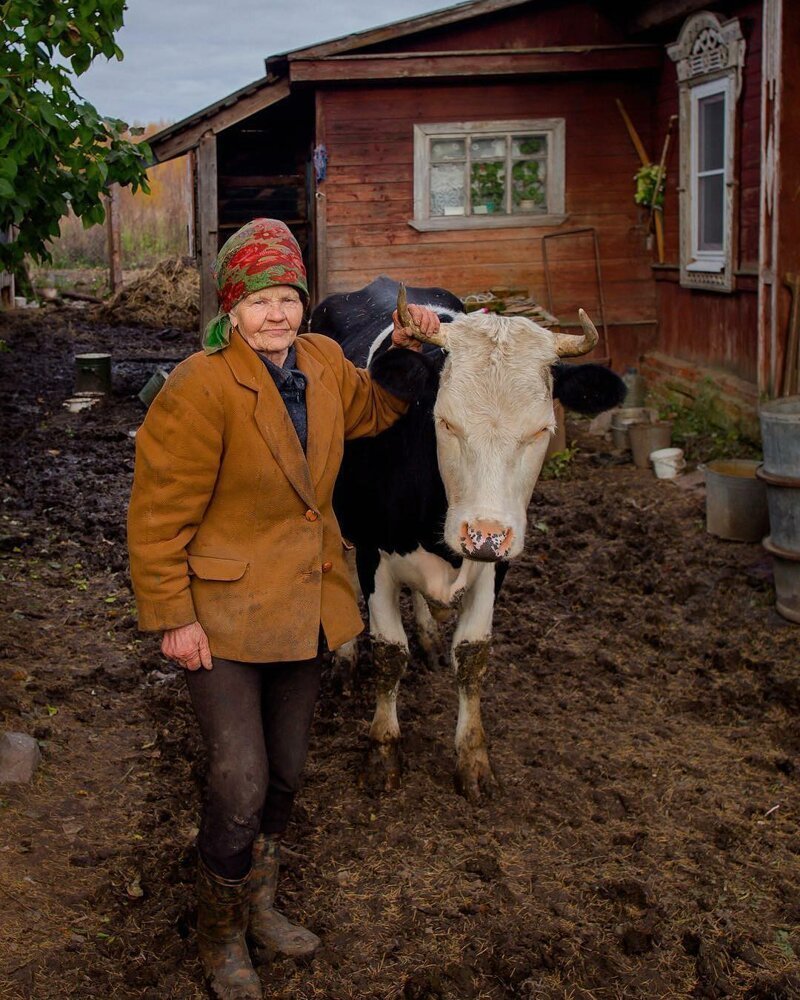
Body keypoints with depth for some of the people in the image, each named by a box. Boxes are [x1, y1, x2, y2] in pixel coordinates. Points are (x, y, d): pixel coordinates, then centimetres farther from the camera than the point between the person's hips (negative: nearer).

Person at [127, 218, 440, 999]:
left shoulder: (322, 363, 1)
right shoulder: (199, 390, -21)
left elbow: (369, 409, 23)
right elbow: (159, 512, -18)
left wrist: (405, 351, 7)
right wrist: (171, 618, -18)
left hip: (305, 605, 7)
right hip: (223, 614, -7)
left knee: (286, 772, 19)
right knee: (240, 785, -6)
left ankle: (257, 905, 42)